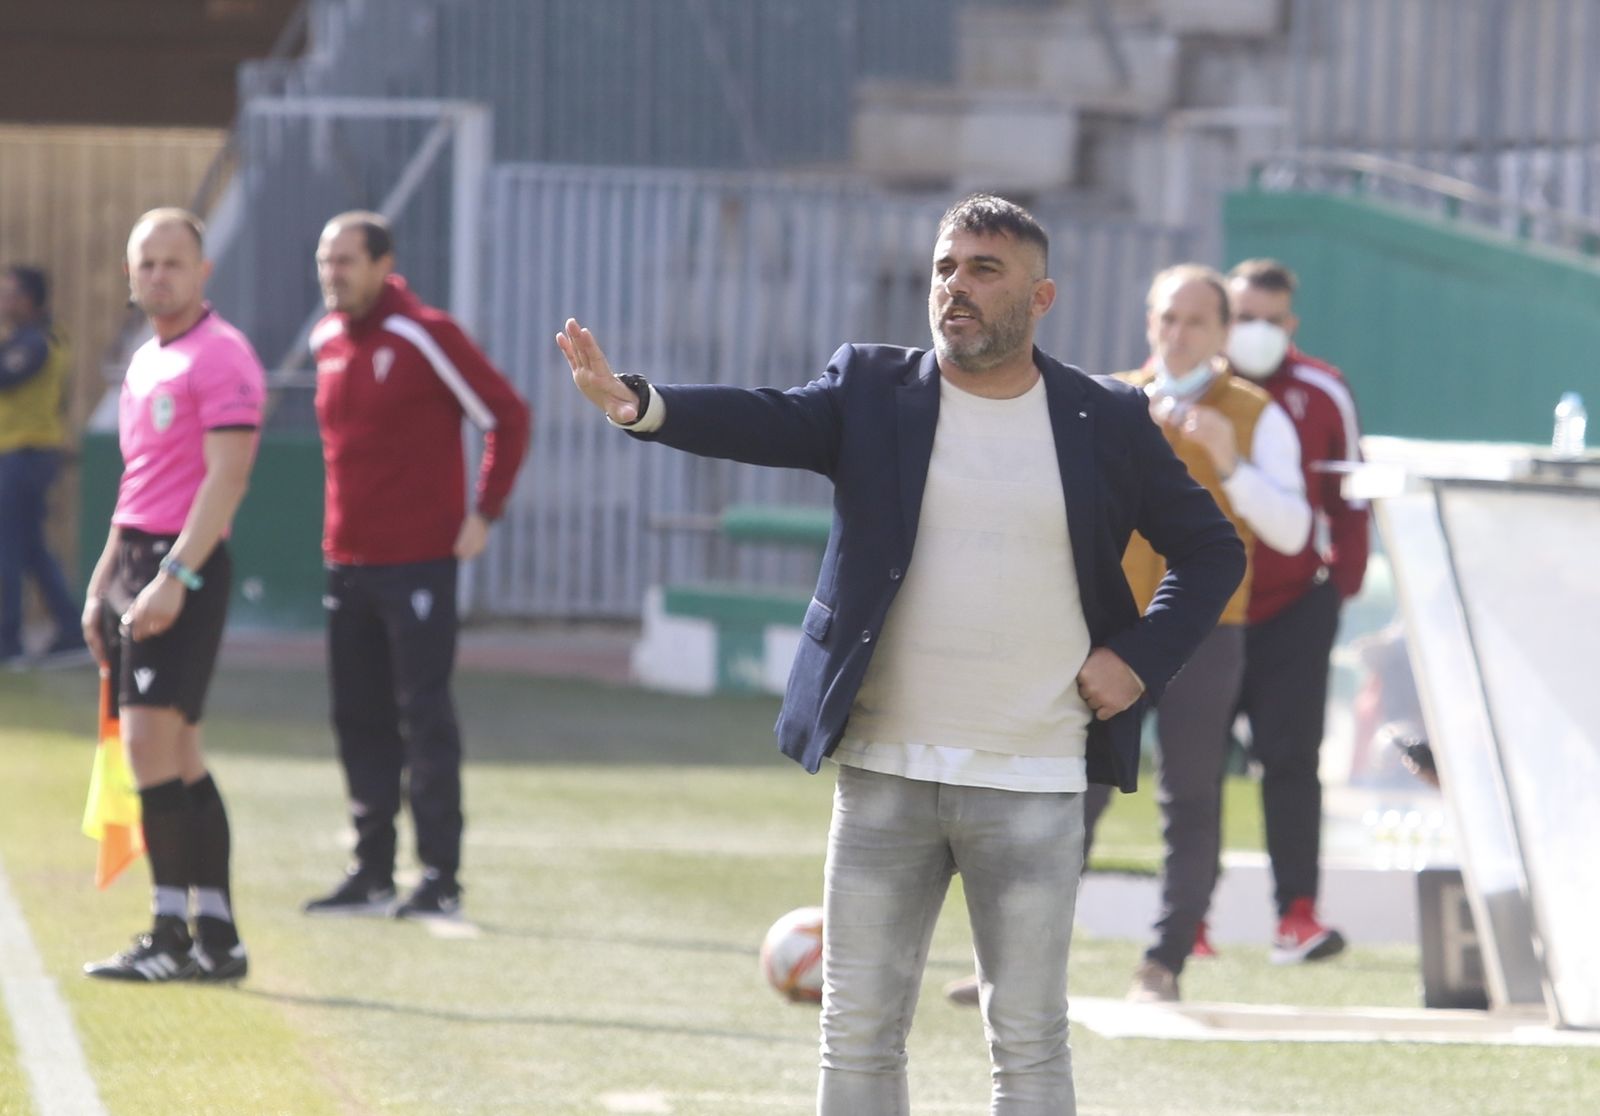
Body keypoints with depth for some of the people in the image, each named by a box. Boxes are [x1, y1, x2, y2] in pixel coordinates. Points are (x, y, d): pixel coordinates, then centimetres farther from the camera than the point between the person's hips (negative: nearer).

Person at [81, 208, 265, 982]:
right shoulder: (145, 363, 18)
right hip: (137, 558, 9)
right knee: (178, 757, 8)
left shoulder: (221, 357, -10)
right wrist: (103, 584, 21)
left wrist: (174, 577, -24)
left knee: (153, 743, -14)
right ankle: (217, 937, 10)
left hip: (187, 564, -9)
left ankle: (171, 937, -12)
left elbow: (225, 478, -17)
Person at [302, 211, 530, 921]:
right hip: (348, 561, 7)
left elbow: (507, 416, -7)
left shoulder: (425, 337, -11)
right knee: (359, 719, 10)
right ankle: (372, 874, 17)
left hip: (419, 561, -7)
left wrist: (484, 514, -9)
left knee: (423, 716, -6)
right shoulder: (327, 341, 10)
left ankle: (441, 880, -3)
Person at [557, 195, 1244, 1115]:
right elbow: (764, 422, -14)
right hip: (885, 771, 1)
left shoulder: (1110, 423, 4)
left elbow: (1213, 550, 13)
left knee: (1030, 1042, 2)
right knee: (860, 1032, 5)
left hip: (1034, 786, -1)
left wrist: (1140, 660, -1)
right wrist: (637, 406, -33)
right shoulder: (873, 391, 4)